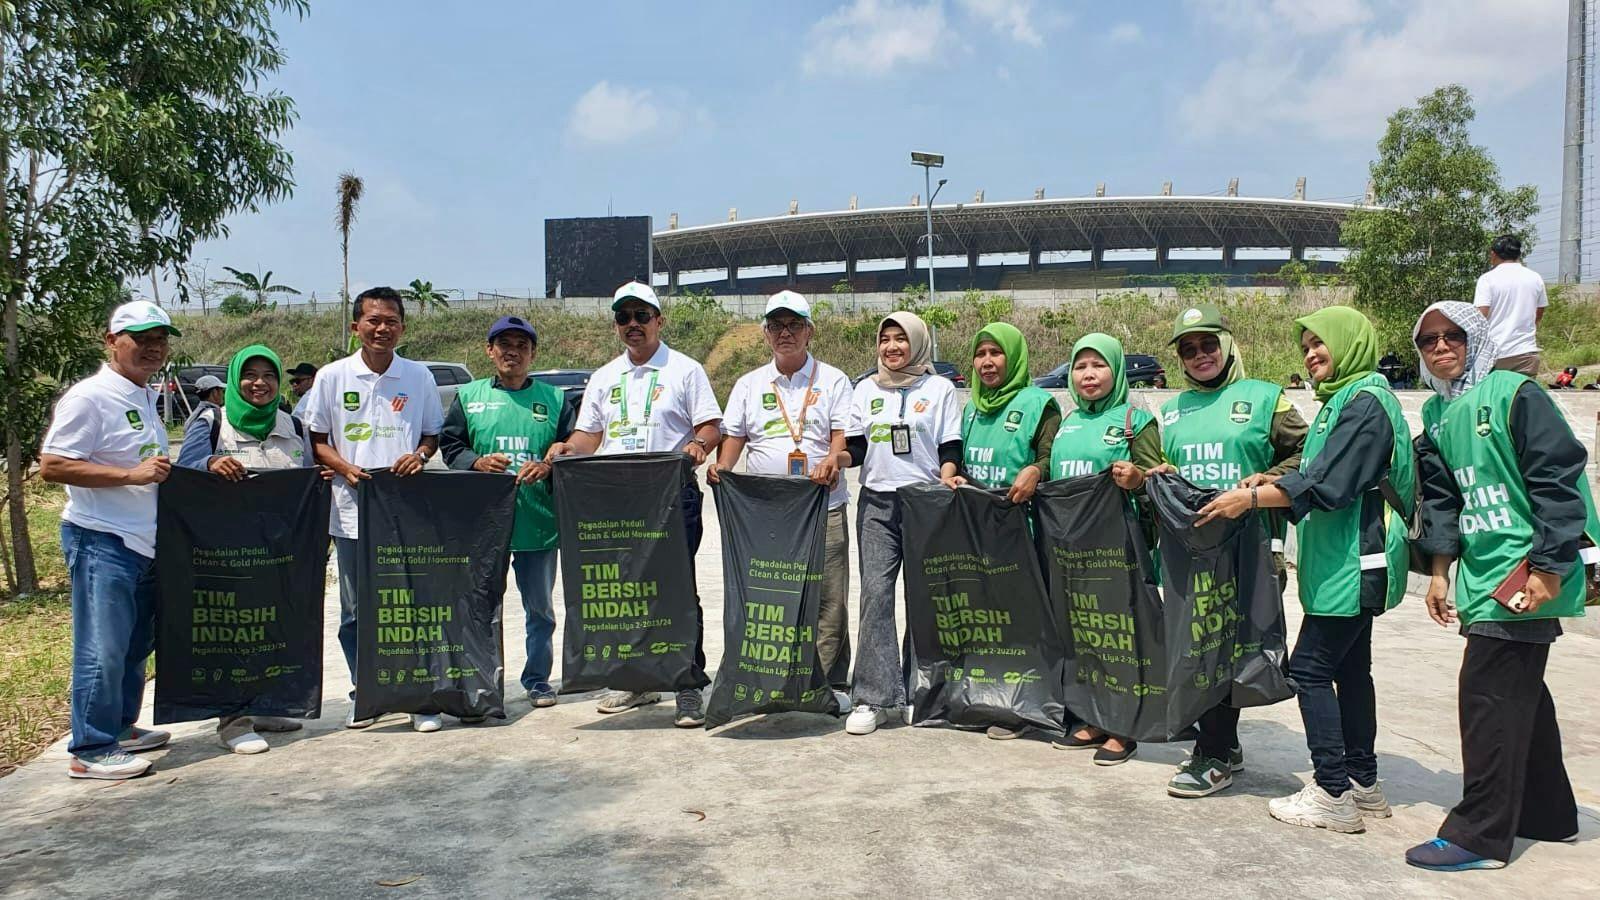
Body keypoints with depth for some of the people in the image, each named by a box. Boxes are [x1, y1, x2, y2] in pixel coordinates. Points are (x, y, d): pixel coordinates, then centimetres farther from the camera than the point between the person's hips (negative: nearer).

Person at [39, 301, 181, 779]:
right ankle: (90, 751, 4)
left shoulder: (147, 398, 14)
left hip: (144, 543, 9)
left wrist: (163, 473, 10)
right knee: (103, 650, -5)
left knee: (135, 646, 17)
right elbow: (51, 466, -19)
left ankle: (120, 728, 30)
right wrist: (132, 475, -22)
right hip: (101, 542, -9)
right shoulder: (88, 397, -13)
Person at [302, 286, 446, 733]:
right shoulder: (333, 376, 3)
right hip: (353, 511, 0)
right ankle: (364, 694, 22)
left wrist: (418, 455, -9)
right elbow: (317, 440, 7)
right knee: (356, 611, 8)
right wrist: (345, 467, -11)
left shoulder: (419, 376, 5)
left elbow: (433, 433, 13)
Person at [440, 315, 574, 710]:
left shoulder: (553, 398, 7)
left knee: (539, 607, 9)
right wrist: (478, 462, -13)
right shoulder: (469, 396, 8)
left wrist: (546, 467, -15)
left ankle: (538, 679, 22)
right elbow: (449, 445, 6)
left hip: (539, 522, 0)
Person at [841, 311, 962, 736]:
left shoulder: (940, 388, 8)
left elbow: (950, 447, 4)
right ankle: (872, 697, -10)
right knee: (876, 592, -9)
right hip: (877, 503, 2)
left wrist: (947, 479, -14)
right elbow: (855, 447, 12)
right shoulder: (865, 389, 15)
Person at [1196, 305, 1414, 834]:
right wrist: (1266, 487, 4)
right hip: (1347, 561, 10)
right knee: (1349, 669, 13)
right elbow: (1317, 479, 18)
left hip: (1353, 563, -10)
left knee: (1310, 669, -9)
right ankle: (1363, 785, 22)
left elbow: (1327, 484, -23)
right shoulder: (1343, 400, 17)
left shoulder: (1366, 402, -14)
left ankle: (1333, 795, -4)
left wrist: (1252, 499, -21)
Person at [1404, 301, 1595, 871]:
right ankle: (1548, 813, 32)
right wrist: (1440, 570, 9)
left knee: (1489, 693, -8)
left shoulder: (1514, 394, -10)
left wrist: (1547, 566, -18)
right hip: (1482, 572, 8)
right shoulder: (1437, 415, 13)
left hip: (1526, 574, -8)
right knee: (1520, 692, 17)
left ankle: (1479, 836, -1)